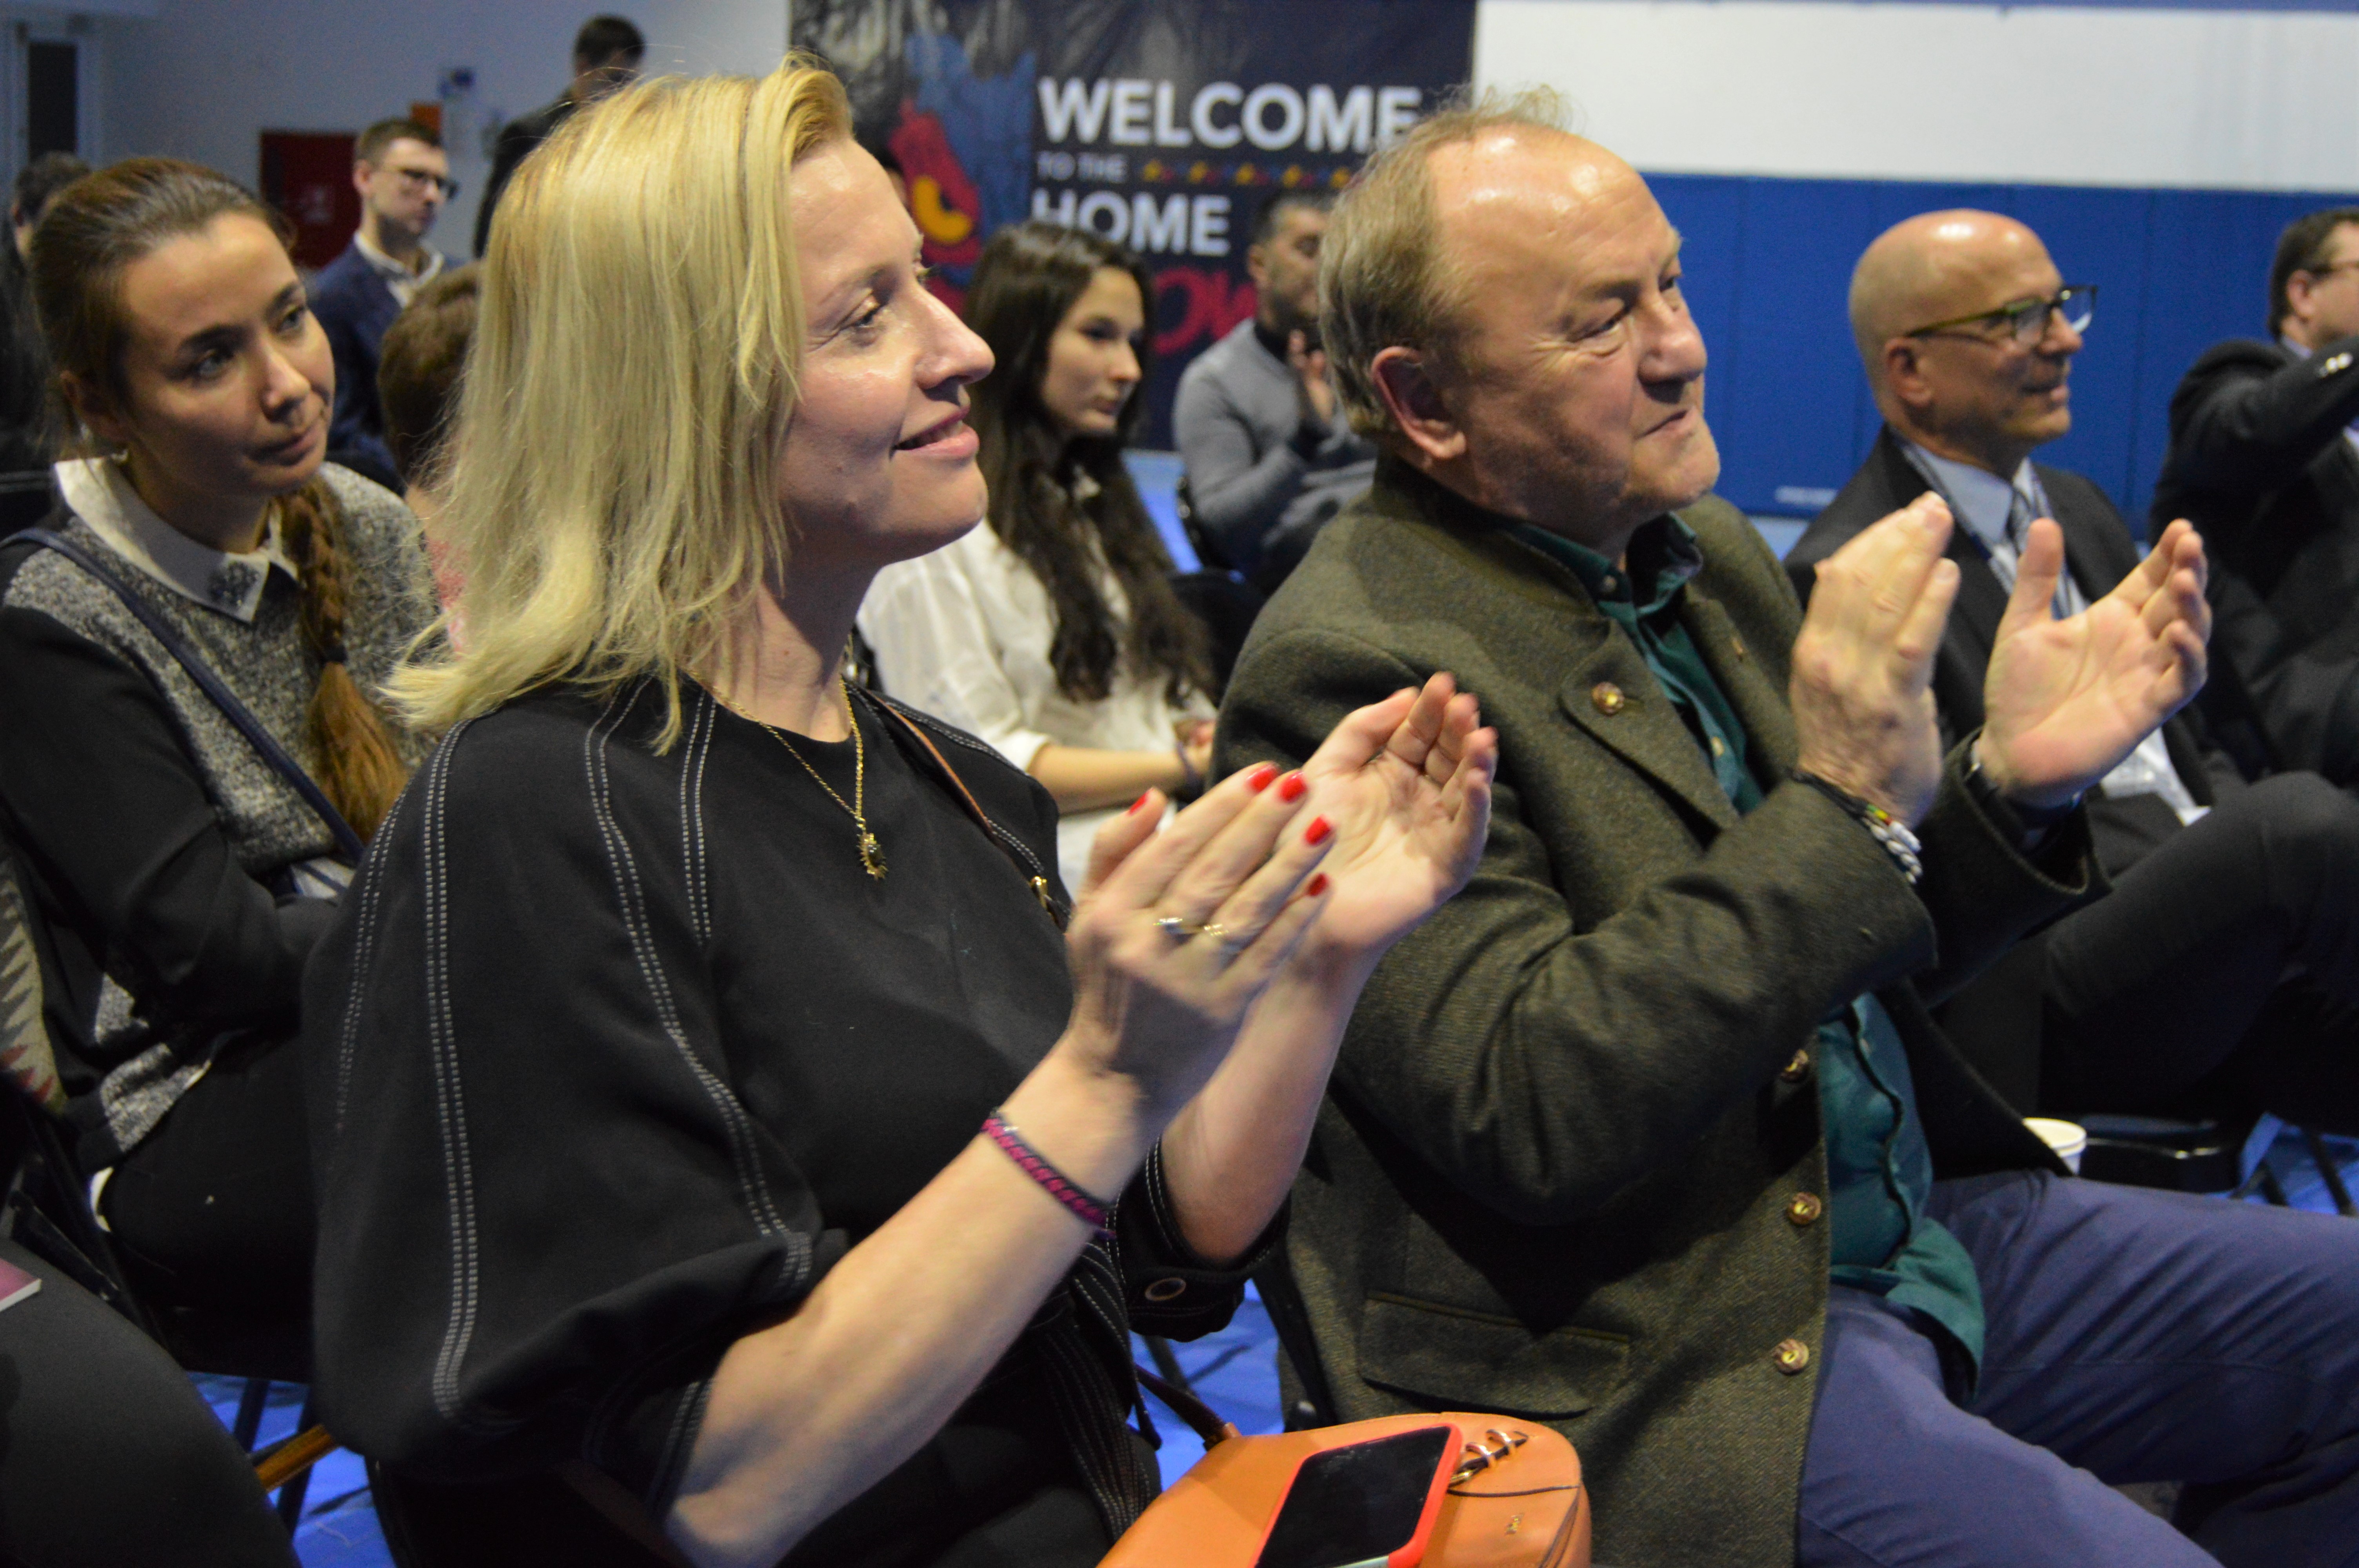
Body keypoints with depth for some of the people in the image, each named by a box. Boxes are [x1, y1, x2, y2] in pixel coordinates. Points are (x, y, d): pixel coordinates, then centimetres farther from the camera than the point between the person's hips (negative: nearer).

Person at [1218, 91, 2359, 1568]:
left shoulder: (1707, 552, 10)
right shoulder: (1352, 665, -17)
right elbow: (1530, 1117, -25)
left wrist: (2011, 783, -4)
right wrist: (1844, 806, -26)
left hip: (1914, 1223, 9)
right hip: (1667, 1368, -9)